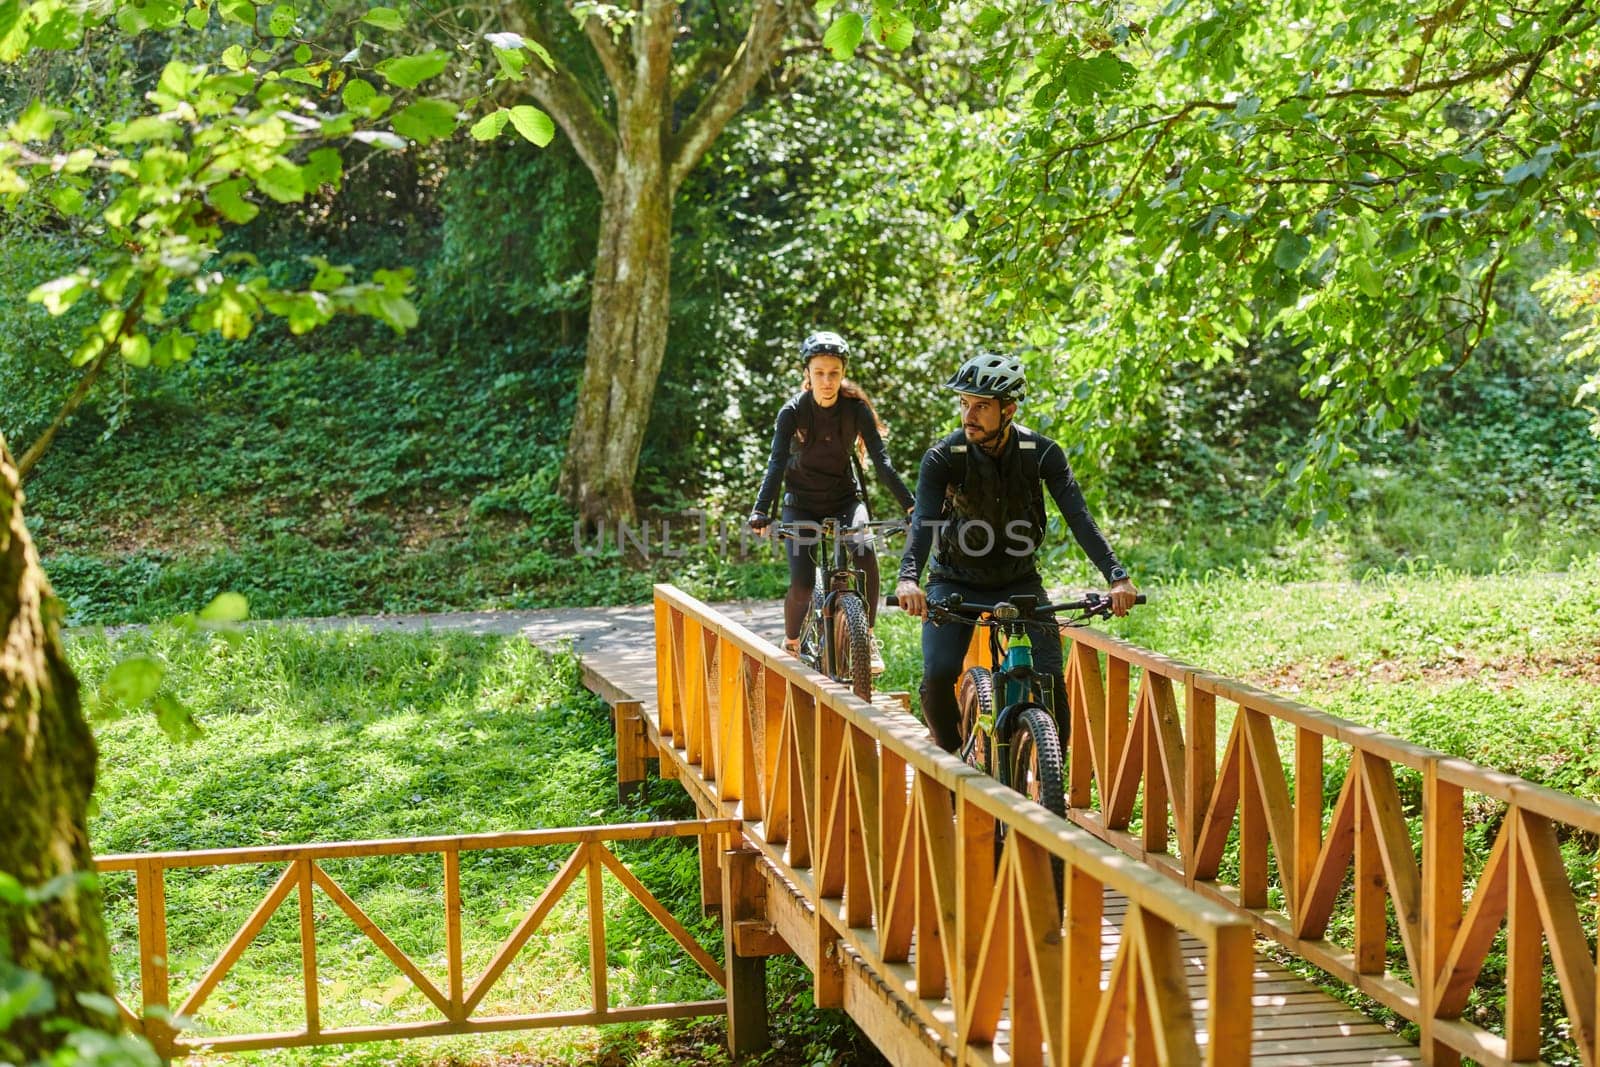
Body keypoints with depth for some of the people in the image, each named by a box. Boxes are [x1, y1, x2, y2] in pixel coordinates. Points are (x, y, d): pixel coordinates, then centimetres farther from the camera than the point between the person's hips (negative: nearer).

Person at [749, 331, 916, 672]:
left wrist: (910, 504, -25)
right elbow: (777, 463, -21)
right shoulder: (793, 412, -14)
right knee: (802, 585, -14)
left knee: (864, 549, -29)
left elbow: (881, 459, -15)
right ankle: (791, 643, 14)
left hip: (845, 497, 1)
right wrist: (761, 510, -35)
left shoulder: (856, 408, -12)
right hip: (802, 503, -1)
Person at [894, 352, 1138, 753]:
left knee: (1050, 678, -15)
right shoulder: (943, 458, -18)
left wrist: (1117, 576, -36)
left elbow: (1078, 516, -23)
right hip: (955, 581, -1)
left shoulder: (1042, 453, -14)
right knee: (938, 676, -19)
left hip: (1019, 581, 1)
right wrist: (908, 578, -50)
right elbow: (923, 520, -31)